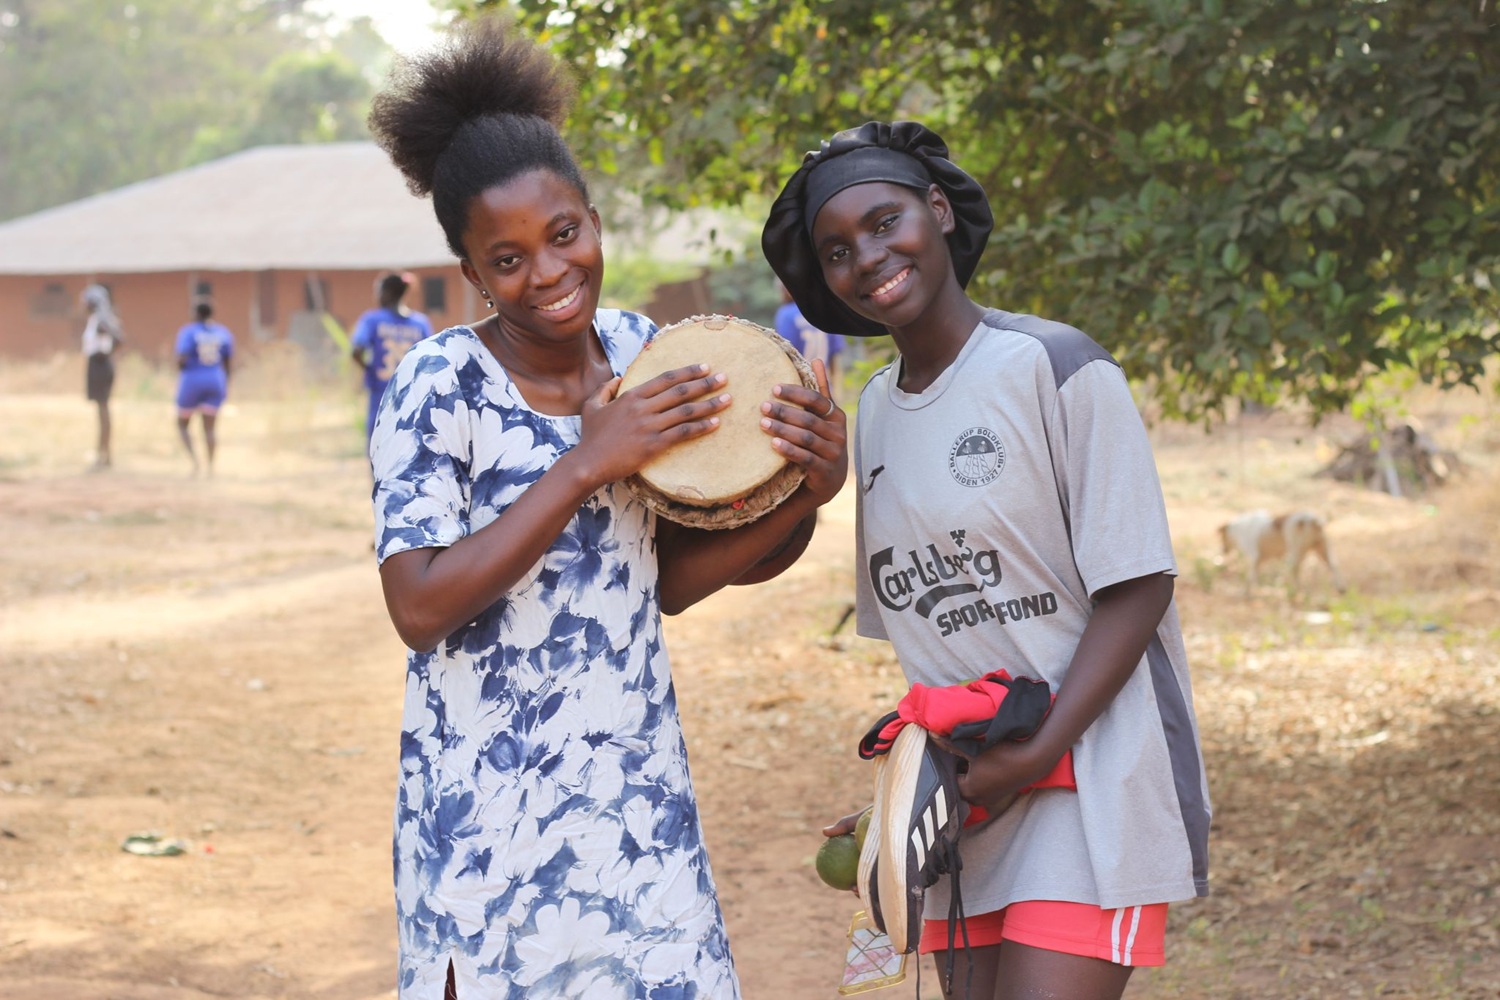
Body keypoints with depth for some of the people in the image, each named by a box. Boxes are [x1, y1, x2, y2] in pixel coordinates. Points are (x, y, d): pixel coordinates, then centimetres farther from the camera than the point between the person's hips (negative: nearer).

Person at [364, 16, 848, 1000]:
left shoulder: (638, 351, 3)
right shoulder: (441, 386, -13)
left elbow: (667, 578, 8)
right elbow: (420, 607, -20)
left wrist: (801, 501, -8)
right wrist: (586, 465, -21)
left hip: (637, 790, 5)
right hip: (493, 801, -5)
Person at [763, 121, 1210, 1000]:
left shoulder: (1057, 369, -8)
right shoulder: (874, 412, 12)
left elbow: (1135, 590, -11)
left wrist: (1037, 754, -18)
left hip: (1091, 782, -6)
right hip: (961, 801, 6)